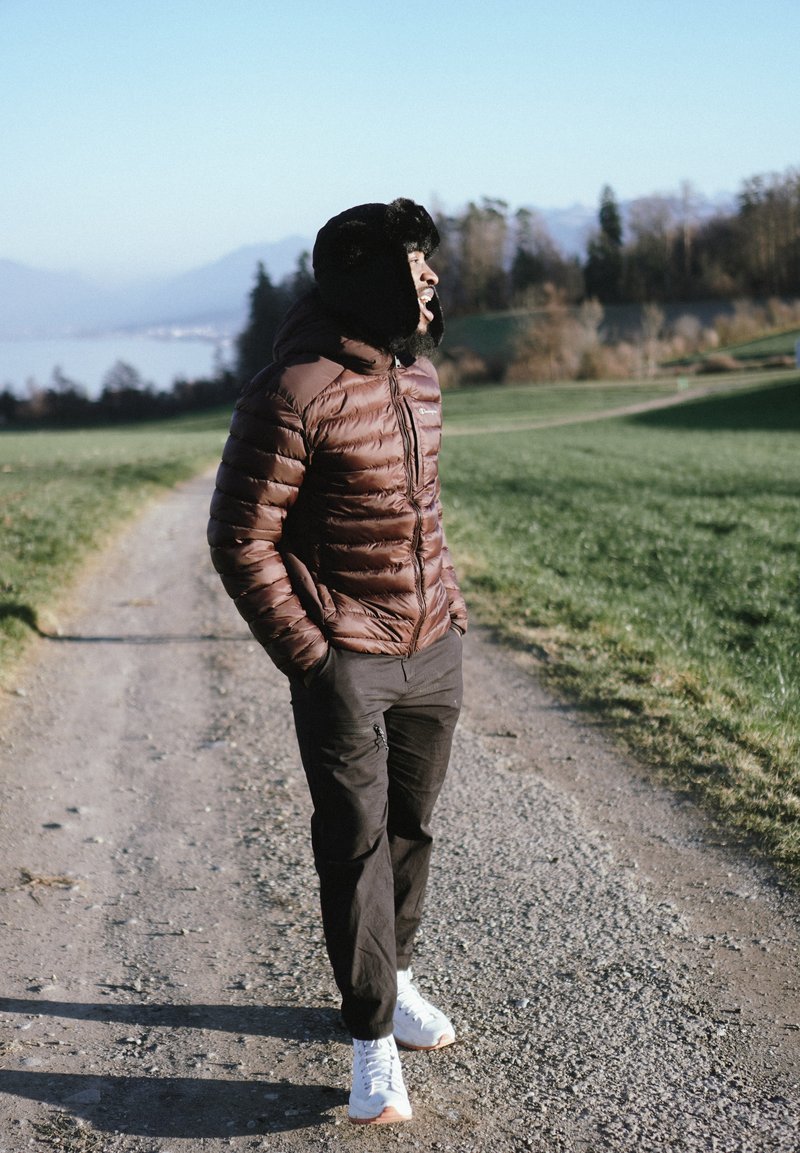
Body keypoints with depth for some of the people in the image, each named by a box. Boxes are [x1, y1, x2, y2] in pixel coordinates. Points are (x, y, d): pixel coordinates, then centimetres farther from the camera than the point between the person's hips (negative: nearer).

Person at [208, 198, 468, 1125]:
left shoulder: (417, 373, 7)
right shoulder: (294, 394, -18)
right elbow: (240, 538, -15)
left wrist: (450, 603, 16)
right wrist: (307, 657, -15)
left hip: (433, 650, 7)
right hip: (345, 661, -7)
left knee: (410, 827, 16)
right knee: (356, 841, -1)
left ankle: (392, 975, 35)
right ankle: (373, 1039, 10)